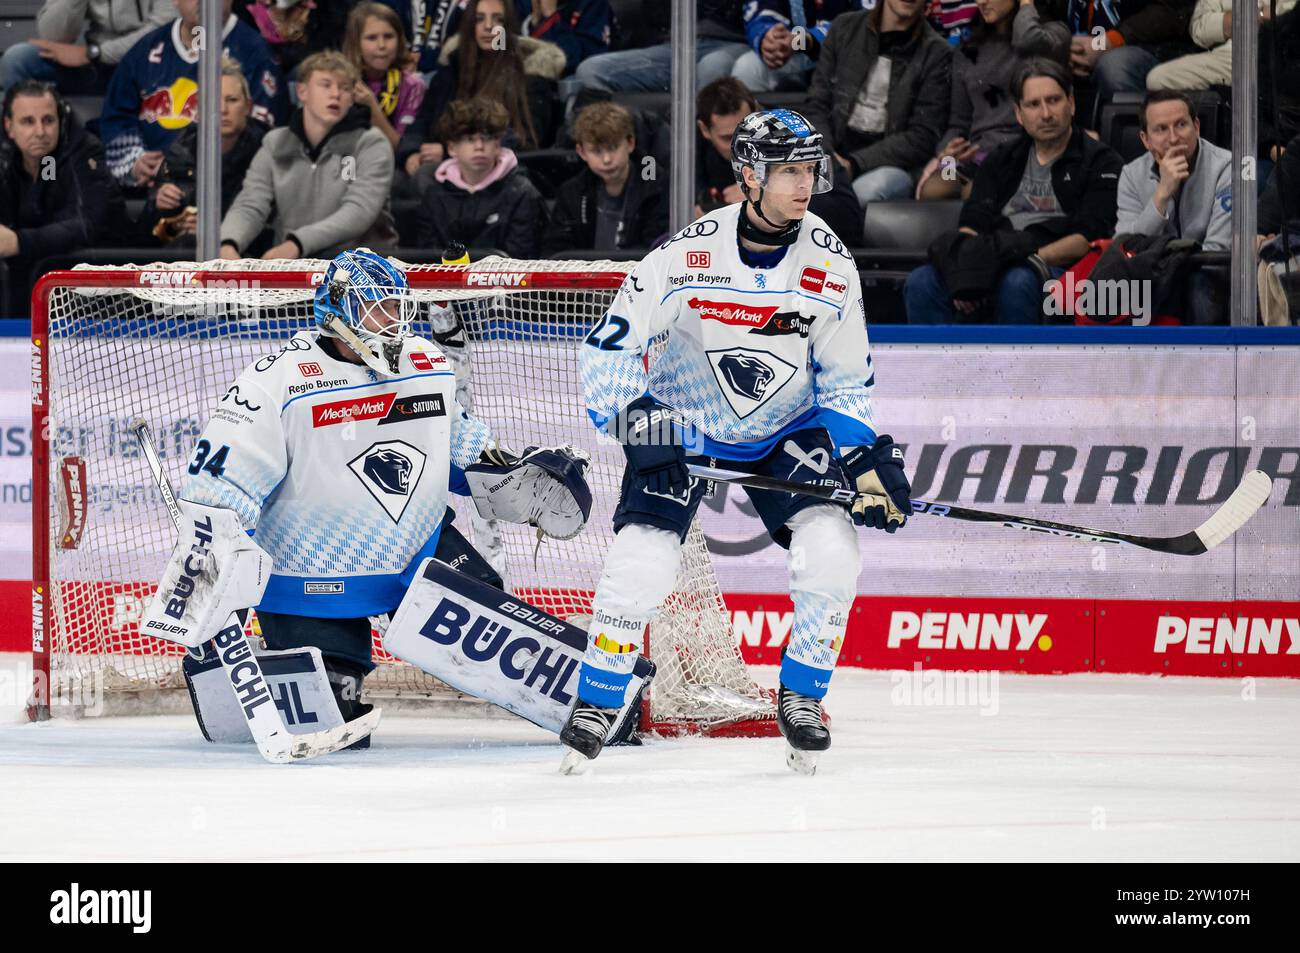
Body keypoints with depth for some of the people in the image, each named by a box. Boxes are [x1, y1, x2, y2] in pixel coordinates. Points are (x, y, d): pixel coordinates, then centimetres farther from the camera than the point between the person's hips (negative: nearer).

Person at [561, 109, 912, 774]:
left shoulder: (830, 264, -12)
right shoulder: (686, 254, -23)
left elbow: (847, 381, 0)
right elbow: (607, 349, -16)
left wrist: (867, 459, -11)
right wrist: (638, 426, -29)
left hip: (785, 427, 3)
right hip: (681, 425, -3)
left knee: (830, 549, -18)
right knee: (640, 561, -19)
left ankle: (801, 697, 3)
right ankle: (596, 704, 0)